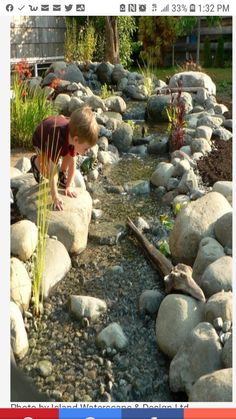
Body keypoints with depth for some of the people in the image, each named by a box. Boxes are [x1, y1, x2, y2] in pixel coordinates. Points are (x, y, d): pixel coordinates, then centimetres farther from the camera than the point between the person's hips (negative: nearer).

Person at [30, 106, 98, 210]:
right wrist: (55, 196, -42)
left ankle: (62, 174, 11)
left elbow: (73, 162, -21)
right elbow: (52, 170, -44)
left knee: (70, 154, -17)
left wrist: (69, 186, -20)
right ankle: (36, 161, 17)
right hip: (41, 140, -5)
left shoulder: (73, 135, -31)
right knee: (48, 173, -15)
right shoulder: (57, 140, -49)